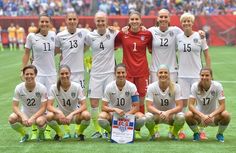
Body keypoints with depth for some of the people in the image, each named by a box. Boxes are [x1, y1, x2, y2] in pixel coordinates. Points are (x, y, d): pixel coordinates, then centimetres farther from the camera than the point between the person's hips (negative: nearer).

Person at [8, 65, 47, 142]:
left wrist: (33, 118, -29)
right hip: (24, 114, 2)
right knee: (12, 118, -29)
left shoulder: (42, 88, -17)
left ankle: (41, 133, 3)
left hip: (38, 114, -2)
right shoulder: (19, 88, -12)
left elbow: (43, 107, -16)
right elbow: (15, 106, -10)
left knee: (40, 121, -37)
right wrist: (23, 116, -29)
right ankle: (24, 135, 2)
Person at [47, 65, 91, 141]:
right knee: (49, 116, -33)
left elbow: (84, 105, -17)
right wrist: (59, 112, -35)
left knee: (86, 115, -33)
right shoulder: (54, 87, -11)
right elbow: (49, 106, -15)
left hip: (74, 115, 0)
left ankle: (80, 132, 1)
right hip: (61, 115, 0)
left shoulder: (77, 86, -13)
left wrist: (71, 114, -32)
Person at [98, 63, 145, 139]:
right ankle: (111, 132, -2)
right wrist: (115, 109, -31)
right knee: (101, 117, -34)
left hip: (128, 113, 1)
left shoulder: (132, 87, -10)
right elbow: (103, 107, -12)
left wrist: (126, 115, -27)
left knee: (141, 117, -31)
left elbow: (136, 107, -10)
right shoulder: (109, 87, -10)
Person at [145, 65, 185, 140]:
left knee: (181, 116, -33)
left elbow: (179, 106, -19)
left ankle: (174, 133, 1)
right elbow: (149, 106, -20)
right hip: (156, 113, 0)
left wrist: (168, 112, -38)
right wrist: (160, 112, -40)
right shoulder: (151, 87, -13)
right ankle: (152, 134, -1)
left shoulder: (176, 87, -13)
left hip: (171, 115, 0)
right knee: (148, 117, -35)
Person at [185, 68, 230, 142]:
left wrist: (211, 115, -33)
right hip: (200, 116, 0)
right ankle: (196, 133, 0)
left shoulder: (217, 86, -14)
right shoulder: (195, 86, -13)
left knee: (226, 115, -31)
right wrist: (202, 116, -34)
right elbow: (190, 105, -19)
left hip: (213, 117, 0)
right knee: (188, 115, -32)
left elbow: (222, 106, -18)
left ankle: (220, 134, 1)